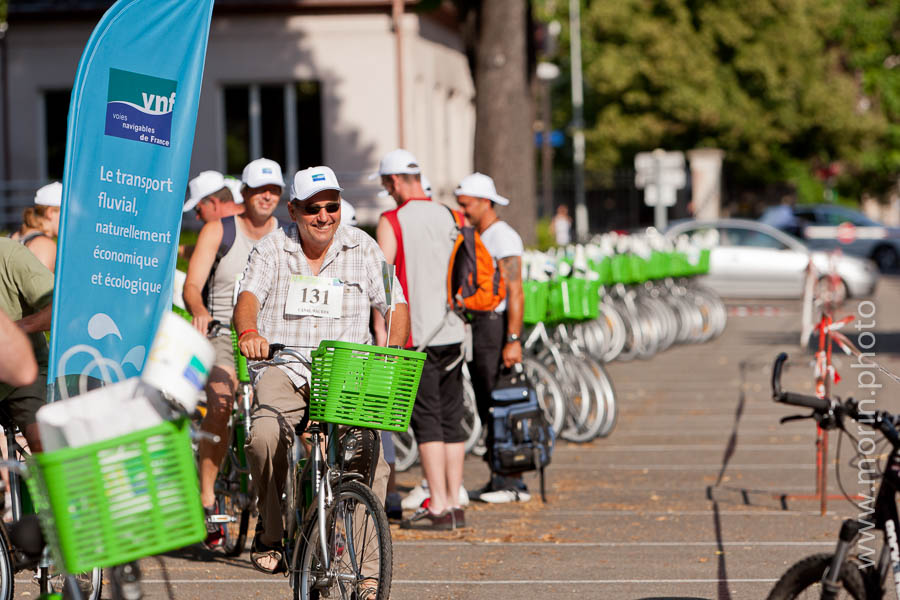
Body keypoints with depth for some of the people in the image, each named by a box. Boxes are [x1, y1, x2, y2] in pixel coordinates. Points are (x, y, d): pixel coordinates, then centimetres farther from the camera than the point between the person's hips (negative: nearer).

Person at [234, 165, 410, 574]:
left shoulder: (362, 248, 9)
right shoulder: (272, 249, 6)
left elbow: (395, 305, 7)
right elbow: (249, 296, -9)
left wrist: (394, 348, -13)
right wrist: (248, 332, -32)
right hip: (282, 367, -1)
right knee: (265, 435, -30)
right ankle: (270, 532, -8)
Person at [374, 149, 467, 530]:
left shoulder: (392, 222, -8)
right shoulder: (446, 217, 11)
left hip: (417, 336, -6)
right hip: (452, 333, 6)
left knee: (427, 422, -5)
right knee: (451, 420, 9)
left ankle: (438, 506, -8)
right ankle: (454, 503, 11)